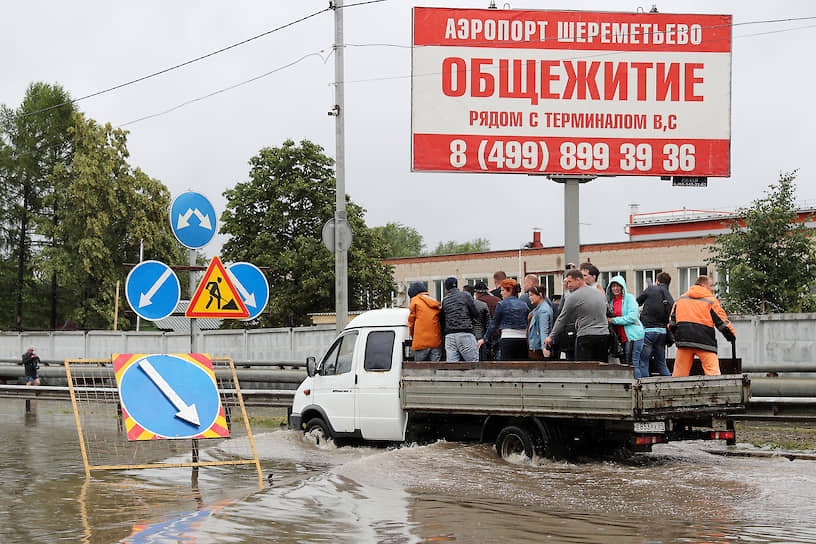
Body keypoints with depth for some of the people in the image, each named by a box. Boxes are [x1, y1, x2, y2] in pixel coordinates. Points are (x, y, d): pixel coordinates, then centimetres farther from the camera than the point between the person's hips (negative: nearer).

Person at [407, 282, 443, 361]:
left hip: (421, 342, -4)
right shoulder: (436, 303, 21)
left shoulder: (415, 300, 5)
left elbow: (411, 321, 8)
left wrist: (413, 337, 20)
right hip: (437, 342, 4)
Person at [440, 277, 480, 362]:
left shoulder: (444, 300, 11)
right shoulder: (466, 296, 2)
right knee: (474, 361, 0)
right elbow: (475, 314, 1)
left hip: (449, 335, 3)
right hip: (465, 333, -3)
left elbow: (443, 320, 11)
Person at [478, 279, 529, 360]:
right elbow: (527, 324, 12)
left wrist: (484, 339, 12)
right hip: (522, 340, 4)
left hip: (508, 340, -4)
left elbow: (494, 324, 3)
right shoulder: (524, 305, 10)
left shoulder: (502, 304, -2)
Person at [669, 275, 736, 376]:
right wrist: (732, 336, 14)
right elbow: (722, 321, 2)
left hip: (684, 341, 4)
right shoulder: (711, 300, 2)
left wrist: (677, 336, 26)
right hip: (705, 342, -4)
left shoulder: (680, 299, 16)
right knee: (713, 373, -8)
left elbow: (672, 320, 16)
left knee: (679, 373, 8)